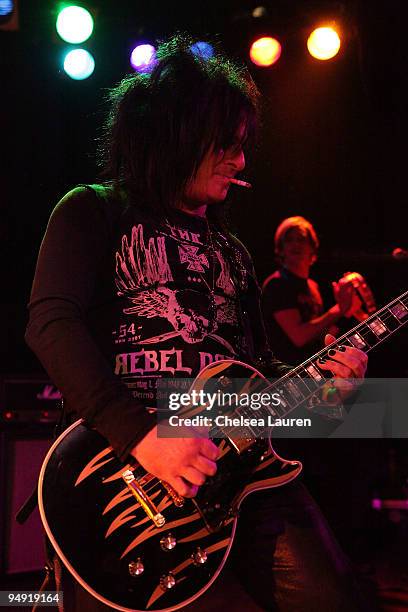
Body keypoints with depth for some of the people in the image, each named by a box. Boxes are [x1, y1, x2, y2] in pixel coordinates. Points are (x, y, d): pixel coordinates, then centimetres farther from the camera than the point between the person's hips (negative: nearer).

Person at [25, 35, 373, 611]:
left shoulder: (231, 251, 23)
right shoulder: (95, 212, 5)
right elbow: (51, 323, -11)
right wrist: (138, 434, -22)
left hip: (236, 458, 5)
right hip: (118, 459, -4)